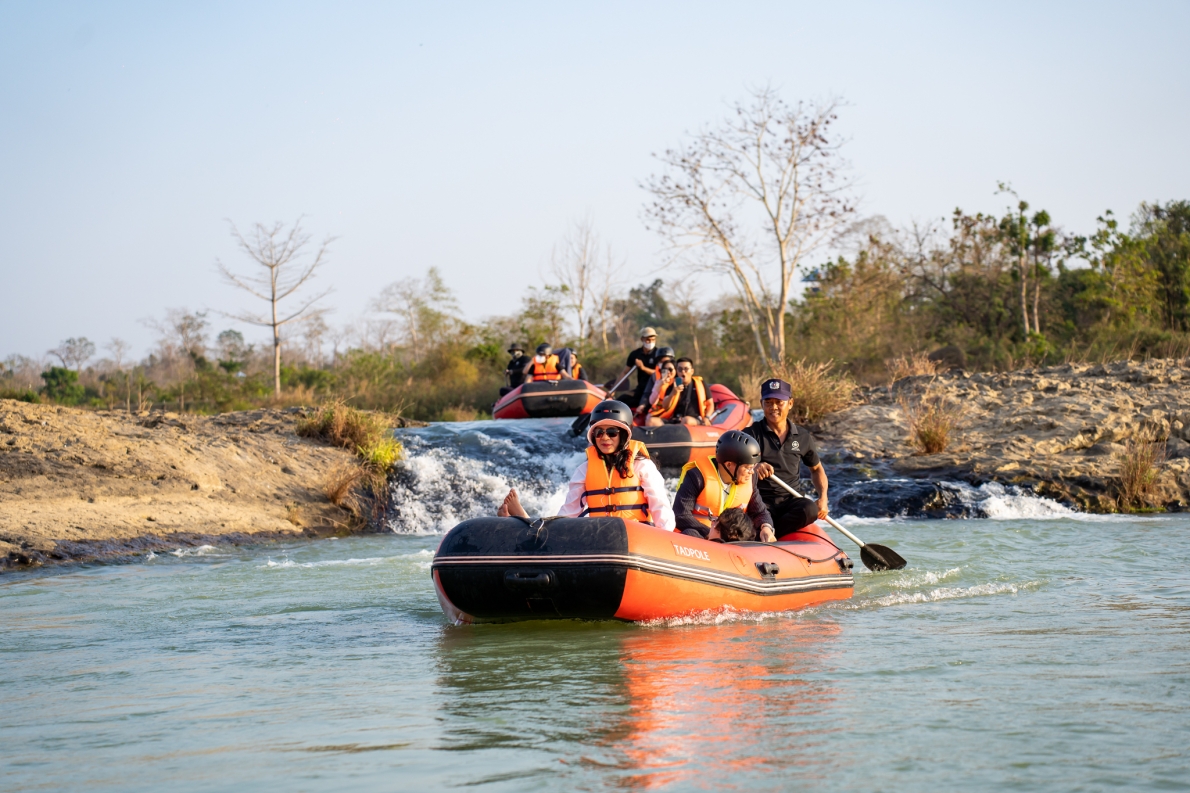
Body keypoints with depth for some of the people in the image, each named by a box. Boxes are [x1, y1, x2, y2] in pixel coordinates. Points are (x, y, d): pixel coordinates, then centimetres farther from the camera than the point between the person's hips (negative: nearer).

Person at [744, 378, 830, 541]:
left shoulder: (803, 437, 12)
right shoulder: (752, 434, 1)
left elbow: (817, 469, 26)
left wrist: (823, 498, 8)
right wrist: (753, 467, -40)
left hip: (790, 500, 4)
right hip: (760, 500, -4)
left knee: (810, 509, -31)